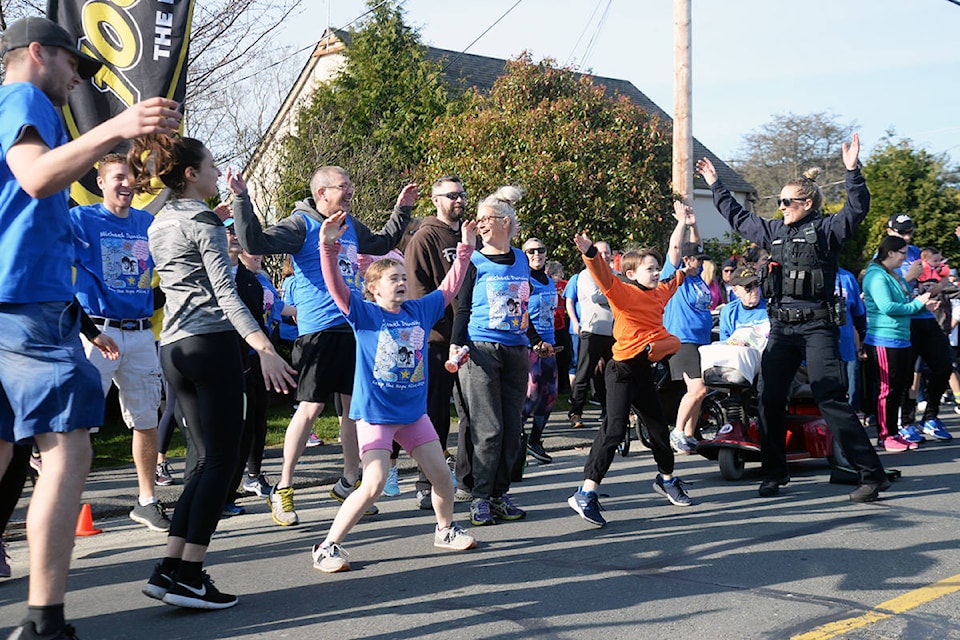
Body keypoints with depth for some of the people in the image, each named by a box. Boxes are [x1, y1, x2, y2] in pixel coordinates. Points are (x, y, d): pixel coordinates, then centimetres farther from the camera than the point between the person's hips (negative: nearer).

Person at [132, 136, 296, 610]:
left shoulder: (158, 225, 20)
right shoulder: (203, 221, -6)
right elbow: (225, 292, -16)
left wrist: (238, 197, 28)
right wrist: (265, 348, -23)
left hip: (172, 348, 9)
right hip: (211, 343, -9)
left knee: (206, 459, 11)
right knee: (222, 459, -5)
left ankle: (169, 570, 5)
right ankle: (189, 577, -9)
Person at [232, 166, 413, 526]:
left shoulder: (351, 225, 15)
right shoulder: (301, 224, -6)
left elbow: (382, 243, 36)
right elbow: (256, 243, -20)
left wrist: (402, 209, 35)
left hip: (353, 326, 7)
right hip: (318, 330, -7)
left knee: (355, 405, 10)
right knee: (310, 408, -6)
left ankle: (348, 483, 23)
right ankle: (282, 490, 6)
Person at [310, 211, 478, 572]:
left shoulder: (420, 310, 6)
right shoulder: (365, 313, -9)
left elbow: (449, 287, 14)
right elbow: (335, 285, -22)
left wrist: (465, 250, 9)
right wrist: (328, 246, -35)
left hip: (413, 411, 6)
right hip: (375, 413, -6)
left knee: (441, 475, 11)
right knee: (373, 484, -15)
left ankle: (446, 530, 37)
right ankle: (327, 547, -3)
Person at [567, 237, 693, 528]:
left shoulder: (658, 293, 14)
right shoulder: (622, 292, -11)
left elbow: (671, 285, 40)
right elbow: (604, 277, -31)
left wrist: (683, 272, 47)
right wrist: (590, 253, -46)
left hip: (644, 368, 8)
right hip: (623, 369, -8)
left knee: (658, 425, 19)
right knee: (614, 428, -17)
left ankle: (666, 478, 43)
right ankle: (586, 493, -17)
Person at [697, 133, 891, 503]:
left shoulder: (826, 229, -1)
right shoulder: (775, 231, 16)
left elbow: (857, 208, -16)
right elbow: (738, 217, 29)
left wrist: (852, 171, -27)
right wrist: (715, 185, 34)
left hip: (818, 327, -6)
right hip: (781, 329, 6)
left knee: (831, 400, -12)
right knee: (769, 400, 5)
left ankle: (871, 473, -7)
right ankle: (774, 473, 19)